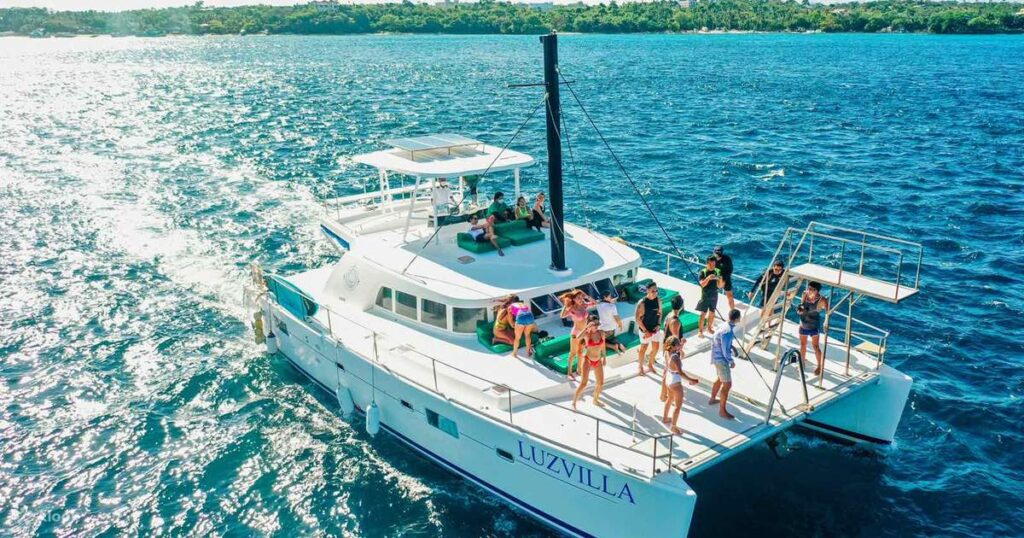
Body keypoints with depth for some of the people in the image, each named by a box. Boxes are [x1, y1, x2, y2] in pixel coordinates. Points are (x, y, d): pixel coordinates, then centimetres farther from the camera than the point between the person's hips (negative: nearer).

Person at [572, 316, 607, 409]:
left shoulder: (601, 333, -4)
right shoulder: (587, 334, -15)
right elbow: (578, 337, -38)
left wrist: (604, 357, 21)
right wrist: (587, 327, -38)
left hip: (598, 361, 5)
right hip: (588, 360, -5)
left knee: (601, 383, 12)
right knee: (584, 383, -12)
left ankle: (595, 400, 36)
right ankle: (574, 402, 2)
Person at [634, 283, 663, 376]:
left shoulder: (658, 300, -7)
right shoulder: (642, 303, -22)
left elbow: (660, 313, 8)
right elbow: (638, 318, -18)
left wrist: (659, 325, -5)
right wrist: (645, 331, -17)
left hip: (655, 329, 5)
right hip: (645, 329, -5)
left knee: (656, 348, 14)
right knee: (644, 348, 9)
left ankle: (650, 364, 38)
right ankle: (641, 366, 30)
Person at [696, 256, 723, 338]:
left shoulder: (718, 271, -3)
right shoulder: (702, 272, -12)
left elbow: (719, 286, -3)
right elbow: (702, 284, -24)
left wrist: (720, 280, -24)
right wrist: (708, 278, -40)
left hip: (714, 296, 4)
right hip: (705, 296, -4)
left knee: (712, 313, 14)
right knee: (703, 314, -4)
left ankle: (709, 328, 32)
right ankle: (700, 331, 3)